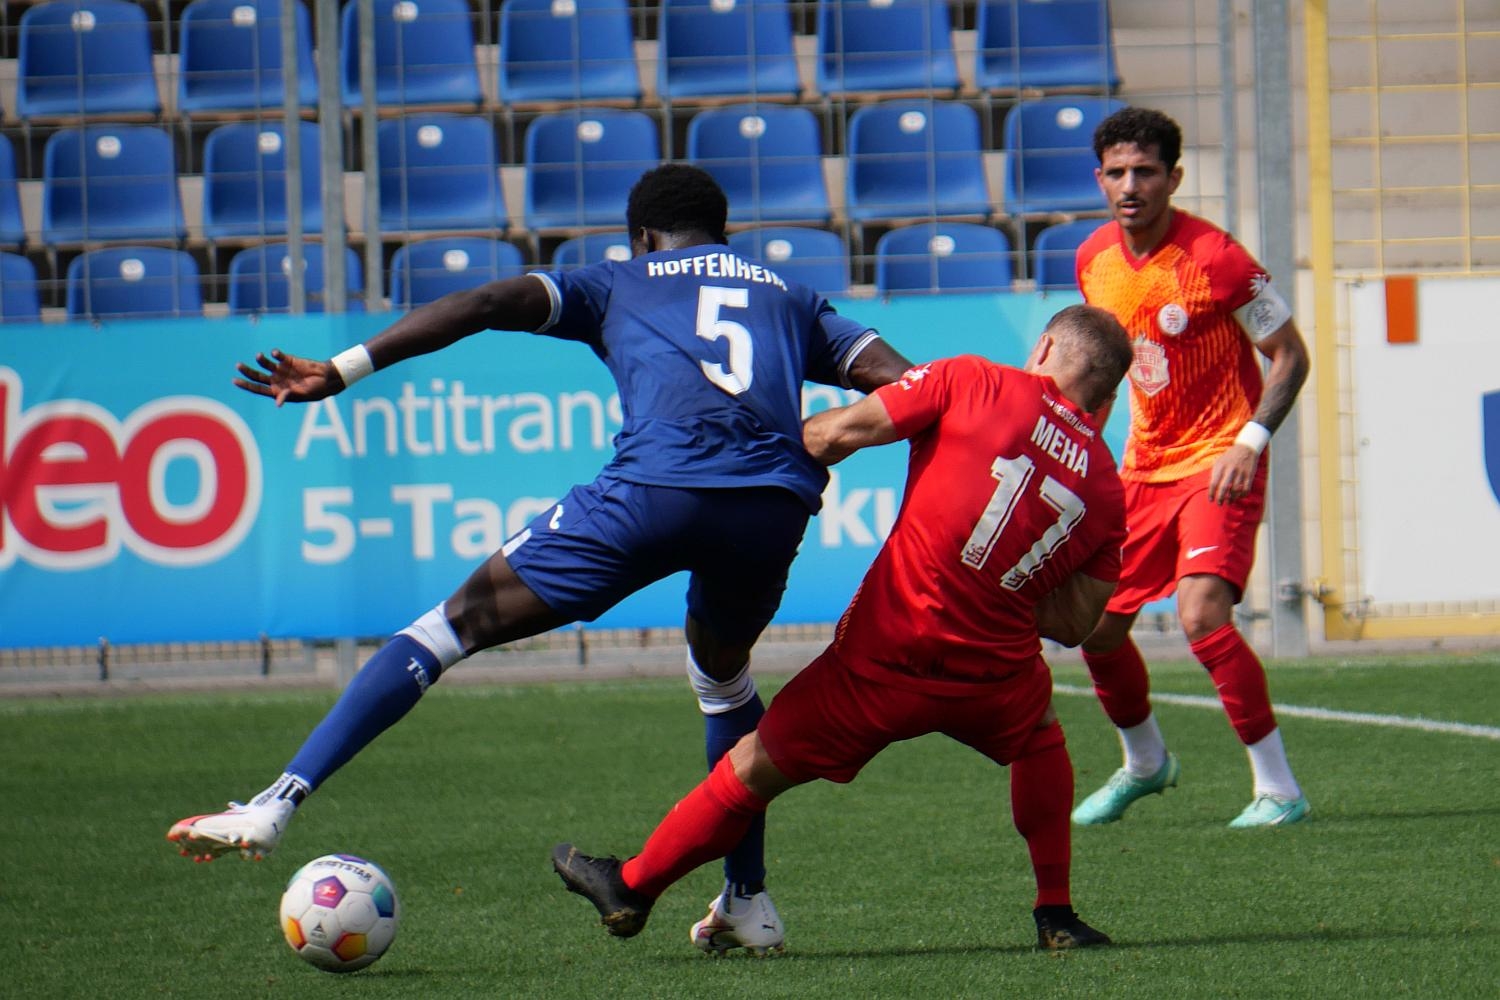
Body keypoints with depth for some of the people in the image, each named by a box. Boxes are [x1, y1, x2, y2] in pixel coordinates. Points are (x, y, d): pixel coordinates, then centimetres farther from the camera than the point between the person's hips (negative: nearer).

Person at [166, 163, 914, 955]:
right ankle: (748, 901, 31)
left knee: (457, 625, 3)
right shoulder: (791, 300, 34)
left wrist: (344, 370, 7)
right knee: (722, 675, 34)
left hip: (655, 485, -3)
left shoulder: (618, 284, 26)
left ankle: (276, 805, -6)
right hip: (775, 502, 3)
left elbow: (492, 304, 11)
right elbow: (898, 379, 20)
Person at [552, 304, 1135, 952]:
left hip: (885, 659, -3)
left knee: (758, 766, 14)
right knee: (1038, 733, 36)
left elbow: (834, 435, -7)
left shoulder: (975, 381, -2)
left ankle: (632, 887, 29)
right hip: (993, 675, 3)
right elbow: (1076, 624, 10)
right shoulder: (1107, 486, 8)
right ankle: (1056, 916, 32)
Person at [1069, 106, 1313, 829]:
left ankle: (1278, 789, -13)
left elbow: (1289, 355, -11)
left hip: (1218, 465, -7)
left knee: (1202, 617, -24)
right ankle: (1144, 763, 37)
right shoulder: (1094, 259, 2)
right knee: (1096, 626, 9)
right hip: (1143, 466, 7)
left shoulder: (1214, 257, -18)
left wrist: (1249, 443, -22)